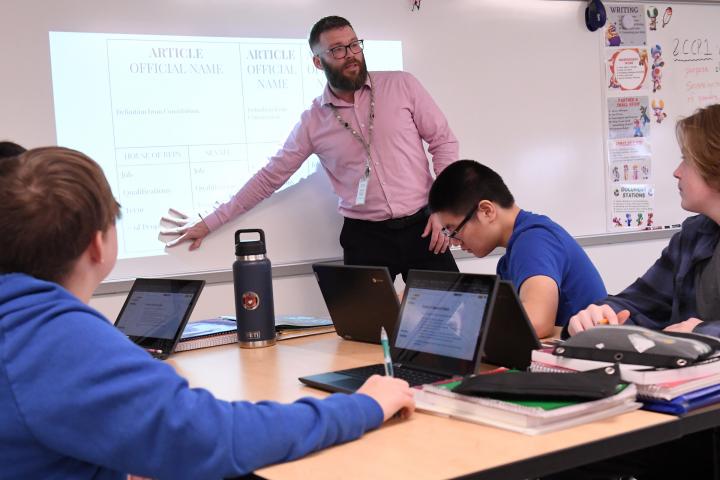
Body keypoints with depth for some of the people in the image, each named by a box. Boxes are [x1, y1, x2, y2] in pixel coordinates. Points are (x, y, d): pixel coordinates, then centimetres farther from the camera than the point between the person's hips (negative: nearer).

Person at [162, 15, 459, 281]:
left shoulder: (401, 86, 0)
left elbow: (443, 141, 4)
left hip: (421, 227, 0)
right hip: (365, 237, 0)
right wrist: (208, 223, 9)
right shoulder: (313, 122, 3)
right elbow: (270, 176, 9)